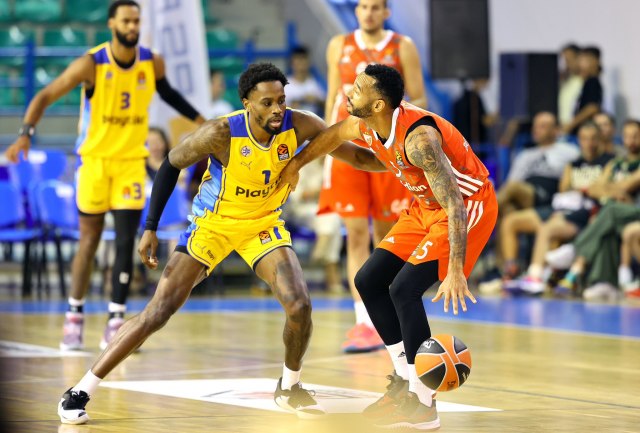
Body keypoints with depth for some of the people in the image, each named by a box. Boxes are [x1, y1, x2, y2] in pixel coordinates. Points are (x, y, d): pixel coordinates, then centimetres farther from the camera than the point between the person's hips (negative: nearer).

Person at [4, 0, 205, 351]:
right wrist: (26, 134, -26)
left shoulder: (152, 63, -4)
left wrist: (199, 119, 17)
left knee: (126, 242, -6)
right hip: (94, 159, -2)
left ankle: (115, 323, -1)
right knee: (89, 241, 4)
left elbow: (166, 92, 19)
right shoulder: (91, 64, -15)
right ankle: (75, 316, 19)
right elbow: (45, 97, -13)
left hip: (131, 161, 2)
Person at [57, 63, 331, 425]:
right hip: (213, 222, -3)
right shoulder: (221, 133, -29)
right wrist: (150, 228, -13)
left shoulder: (299, 126, -22)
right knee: (159, 312, -10)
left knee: (300, 305, -16)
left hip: (264, 222, 3)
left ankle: (290, 387, 13)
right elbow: (172, 165, -13)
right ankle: (80, 392, -2)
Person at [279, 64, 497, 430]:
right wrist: (299, 161, 17)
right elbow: (376, 160, 20)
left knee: (404, 288, -20)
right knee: (369, 281, 6)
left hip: (469, 206, -9)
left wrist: (455, 270, -42)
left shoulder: (417, 137, -32)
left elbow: (455, 206, -35)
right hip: (428, 206, 9)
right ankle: (406, 381, 15)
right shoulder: (365, 127, -6)